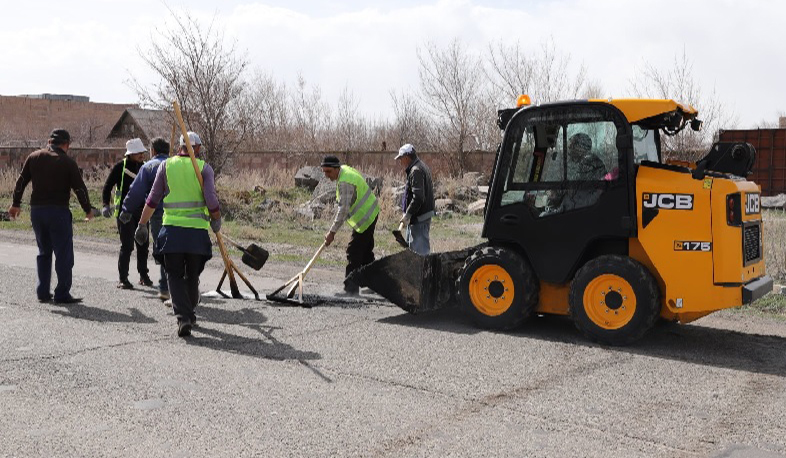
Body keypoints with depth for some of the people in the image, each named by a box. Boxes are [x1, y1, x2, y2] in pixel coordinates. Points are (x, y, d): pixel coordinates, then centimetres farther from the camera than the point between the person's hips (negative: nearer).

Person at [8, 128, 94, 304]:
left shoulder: (34, 157, 7)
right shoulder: (67, 162, -7)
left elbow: (21, 181, 10)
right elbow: (80, 188, -5)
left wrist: (16, 204, 19)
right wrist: (88, 210, 7)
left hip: (36, 210, 5)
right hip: (58, 211, -5)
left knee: (44, 252, 16)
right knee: (63, 254, 0)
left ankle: (43, 292, 16)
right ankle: (62, 294, -1)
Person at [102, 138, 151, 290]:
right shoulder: (120, 167, -6)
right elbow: (108, 186, -3)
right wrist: (106, 205, -14)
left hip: (141, 212, 5)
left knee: (143, 245, 9)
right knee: (127, 246, -7)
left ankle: (143, 276, 23)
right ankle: (123, 279, 0)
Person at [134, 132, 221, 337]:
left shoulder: (166, 165, 5)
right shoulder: (204, 168, 1)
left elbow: (153, 199, 6)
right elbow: (211, 200, -9)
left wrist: (142, 224, 14)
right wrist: (216, 219, 9)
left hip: (171, 229, 0)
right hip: (197, 230, 0)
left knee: (175, 276, 5)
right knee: (192, 276, 16)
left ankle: (183, 317, -11)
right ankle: (189, 315, 28)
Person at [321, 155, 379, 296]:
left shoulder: (345, 182, -25)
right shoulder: (345, 170, 8)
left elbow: (344, 209, -29)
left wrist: (332, 232, -27)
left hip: (365, 217, -11)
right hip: (370, 214, 11)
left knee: (353, 252, -10)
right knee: (366, 252, 18)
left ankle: (351, 288, -9)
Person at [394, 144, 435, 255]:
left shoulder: (416, 171, -18)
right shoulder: (421, 167, 15)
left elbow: (418, 197, -25)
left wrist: (407, 215, -20)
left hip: (419, 218, -11)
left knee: (420, 250, -7)